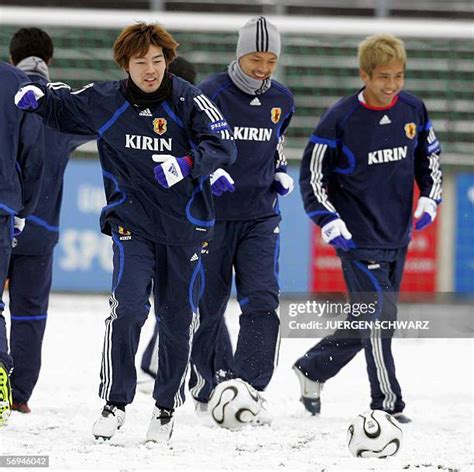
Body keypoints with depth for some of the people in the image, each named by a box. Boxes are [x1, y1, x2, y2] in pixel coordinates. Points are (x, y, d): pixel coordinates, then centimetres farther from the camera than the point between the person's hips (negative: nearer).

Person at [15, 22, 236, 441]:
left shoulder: (188, 100, -10)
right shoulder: (105, 102, -4)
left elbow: (224, 145, -17)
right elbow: (61, 108, 13)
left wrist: (187, 163, -34)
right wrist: (36, 95, -9)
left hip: (186, 225, 0)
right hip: (132, 221, 0)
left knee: (178, 319, 8)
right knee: (128, 307, -17)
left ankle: (168, 406, 27)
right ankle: (115, 402, -7)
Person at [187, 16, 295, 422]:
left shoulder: (282, 100, 5)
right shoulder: (212, 94, -12)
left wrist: (280, 172, 9)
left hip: (260, 218, 3)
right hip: (212, 216, -3)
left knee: (263, 301, -11)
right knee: (207, 305, 5)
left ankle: (250, 389, -11)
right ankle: (205, 387, 22)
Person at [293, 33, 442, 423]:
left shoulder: (413, 110, 0)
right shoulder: (341, 120, -15)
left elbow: (429, 155, 17)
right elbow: (313, 174, -7)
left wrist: (429, 198, 4)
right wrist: (329, 222, -15)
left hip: (398, 237, 6)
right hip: (358, 238, -6)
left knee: (369, 321, 13)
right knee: (379, 315, -13)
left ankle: (312, 369, 33)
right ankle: (387, 403, -5)